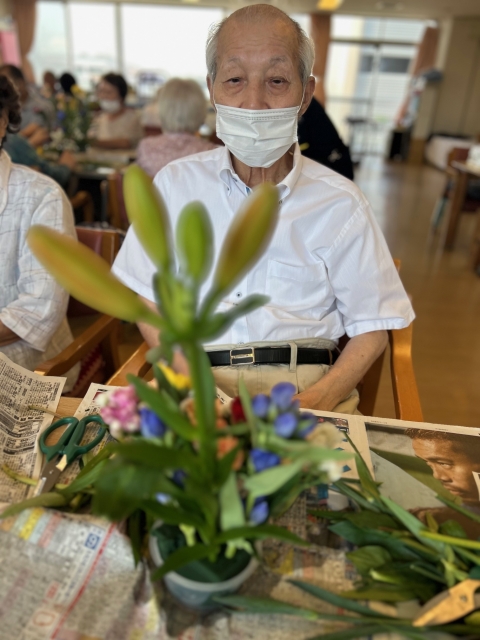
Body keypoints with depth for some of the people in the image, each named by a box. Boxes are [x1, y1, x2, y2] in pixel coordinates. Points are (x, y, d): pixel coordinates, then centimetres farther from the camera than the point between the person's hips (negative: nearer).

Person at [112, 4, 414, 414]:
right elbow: (147, 300, 7)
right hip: (195, 387, 1)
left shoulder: (340, 204, 1)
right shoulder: (175, 183, 4)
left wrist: (314, 403, -12)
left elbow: (372, 327, 4)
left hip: (308, 388, 1)